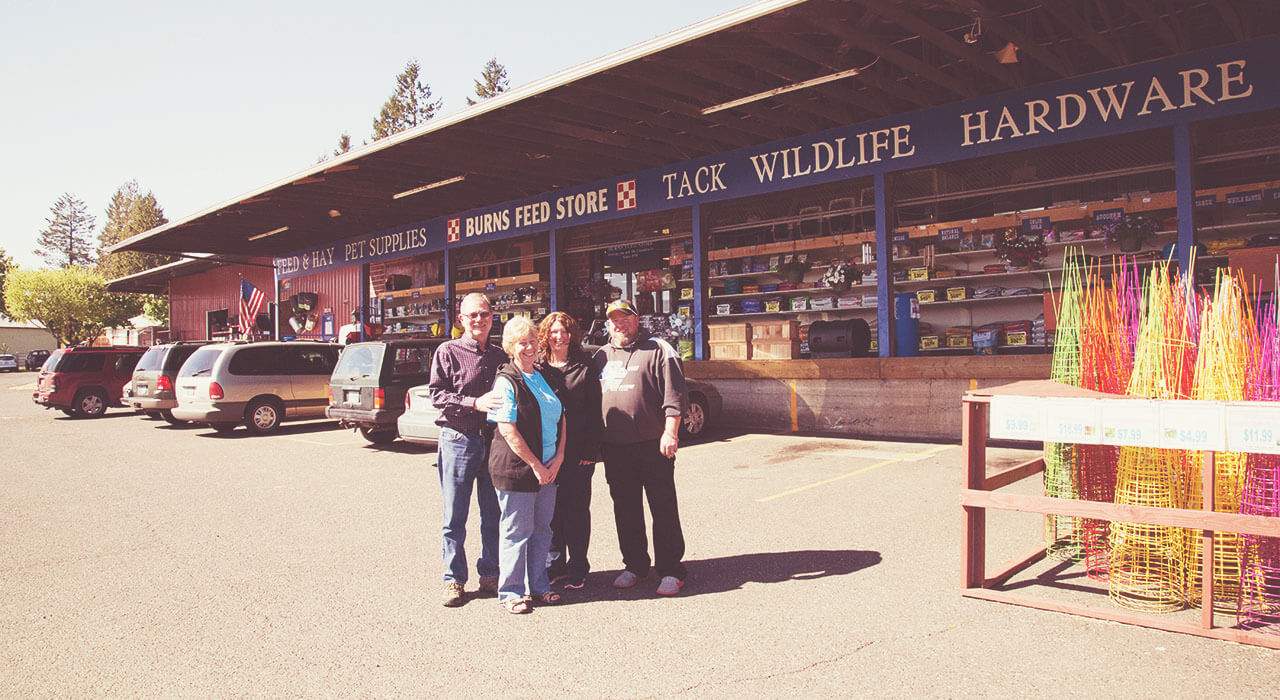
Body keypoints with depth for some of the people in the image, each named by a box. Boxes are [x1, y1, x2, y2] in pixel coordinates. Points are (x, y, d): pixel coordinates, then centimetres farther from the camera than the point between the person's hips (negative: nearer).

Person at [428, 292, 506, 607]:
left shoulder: (500, 356, 13)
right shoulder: (448, 352, 0)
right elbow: (436, 394, -8)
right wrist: (474, 403, -19)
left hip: (495, 441, 4)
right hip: (458, 440, -4)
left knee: (494, 515, 10)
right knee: (455, 517, 3)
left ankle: (490, 575, 23)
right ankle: (454, 580, 14)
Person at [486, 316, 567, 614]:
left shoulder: (546, 376, 11)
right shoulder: (506, 381, -10)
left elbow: (561, 418, 12)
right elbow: (508, 430, -15)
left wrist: (558, 458, -1)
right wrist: (536, 465, -15)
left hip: (548, 468, 7)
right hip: (516, 469, -7)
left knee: (542, 529, 14)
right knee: (517, 531, 3)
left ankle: (538, 585, 28)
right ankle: (511, 592, 15)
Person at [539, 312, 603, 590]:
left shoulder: (585, 369, 2)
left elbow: (595, 413, -1)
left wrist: (591, 451, -8)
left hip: (578, 452, -2)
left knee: (577, 509, 4)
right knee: (550, 509, 6)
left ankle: (577, 568, 15)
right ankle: (554, 564, 20)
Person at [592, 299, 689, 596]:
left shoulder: (658, 350, -2)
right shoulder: (600, 357, 15)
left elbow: (674, 395, -8)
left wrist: (670, 432, -15)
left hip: (653, 446, -5)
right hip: (614, 448, 5)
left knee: (664, 509, 2)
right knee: (625, 510, 13)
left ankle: (670, 571, 10)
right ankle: (635, 565, 26)